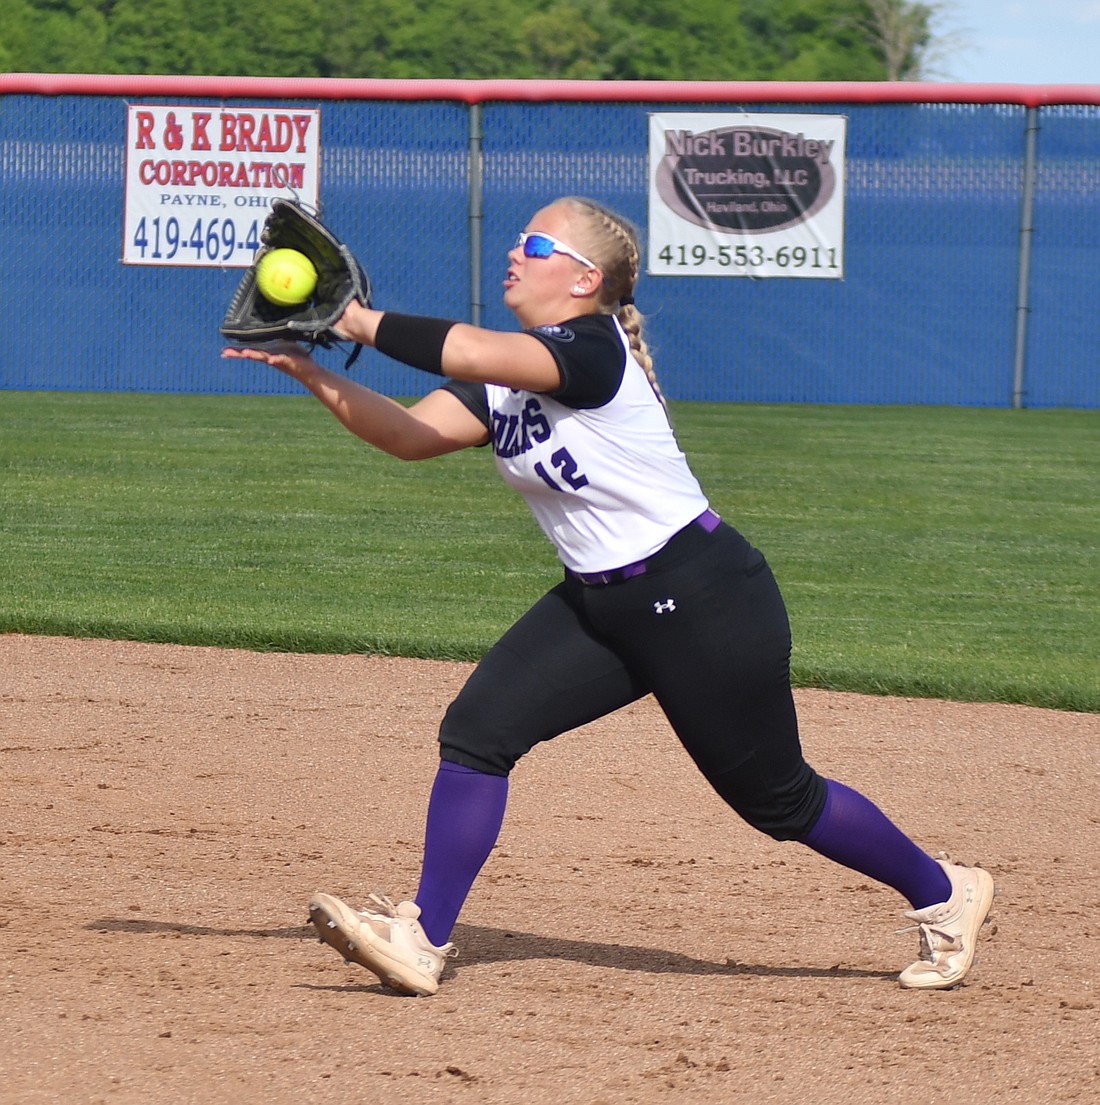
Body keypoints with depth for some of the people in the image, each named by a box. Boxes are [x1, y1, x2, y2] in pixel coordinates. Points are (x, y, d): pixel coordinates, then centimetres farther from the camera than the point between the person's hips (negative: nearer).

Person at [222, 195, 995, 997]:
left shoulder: (592, 348, -21)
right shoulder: (506, 379, 6)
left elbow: (470, 352, -35)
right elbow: (410, 433, -3)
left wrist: (363, 323, -24)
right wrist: (310, 371, -13)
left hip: (704, 601, -8)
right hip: (598, 605, 8)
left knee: (777, 800, 5)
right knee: (477, 730, -8)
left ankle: (942, 893, 26)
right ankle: (423, 942, -6)